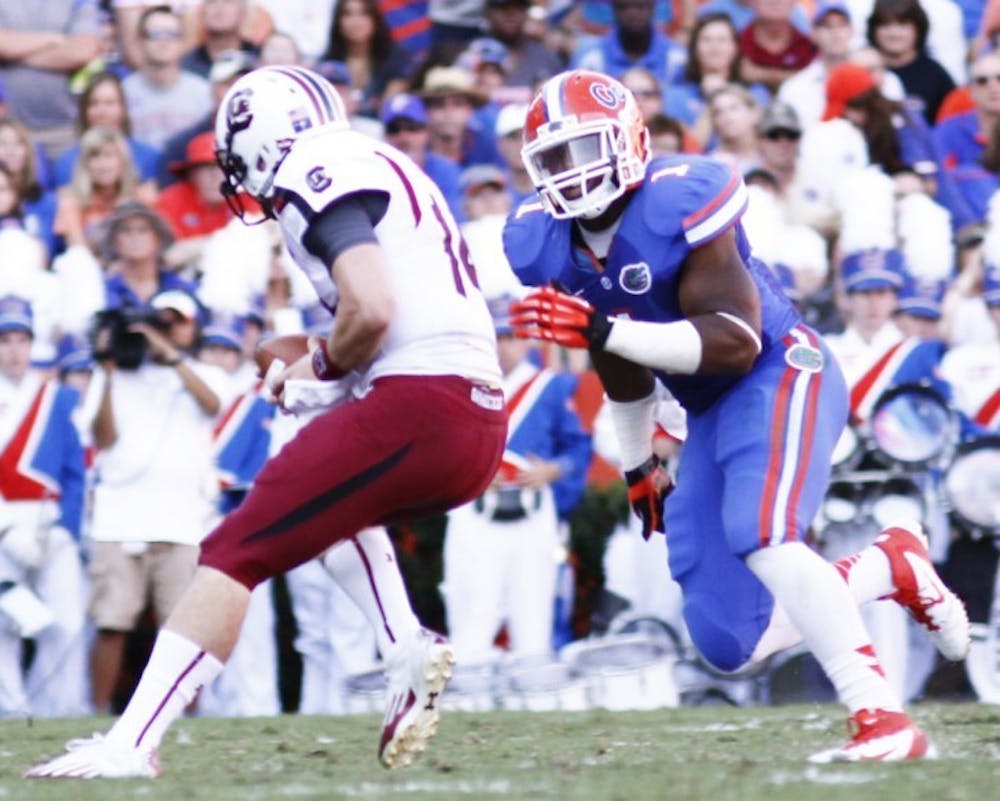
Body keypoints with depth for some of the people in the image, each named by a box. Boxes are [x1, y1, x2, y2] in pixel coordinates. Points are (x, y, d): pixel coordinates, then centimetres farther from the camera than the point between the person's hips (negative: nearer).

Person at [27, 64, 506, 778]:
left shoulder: (319, 177, -4)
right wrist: (330, 370, 14)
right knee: (336, 503, 34)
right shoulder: (389, 169, 25)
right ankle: (409, 653, 12)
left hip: (418, 407, -9)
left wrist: (322, 365, 0)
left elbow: (372, 310, -19)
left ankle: (130, 745, -11)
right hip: (484, 429, 9)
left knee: (237, 552, -5)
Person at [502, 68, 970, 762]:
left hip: (780, 373, -8)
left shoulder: (679, 203, -23)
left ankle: (885, 719, -31)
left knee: (759, 534, -34)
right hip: (710, 411, 8)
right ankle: (890, 567, 23)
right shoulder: (545, 244, -2)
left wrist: (605, 331, -37)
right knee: (728, 646, 2)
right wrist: (639, 465, 23)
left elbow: (738, 342, -29)